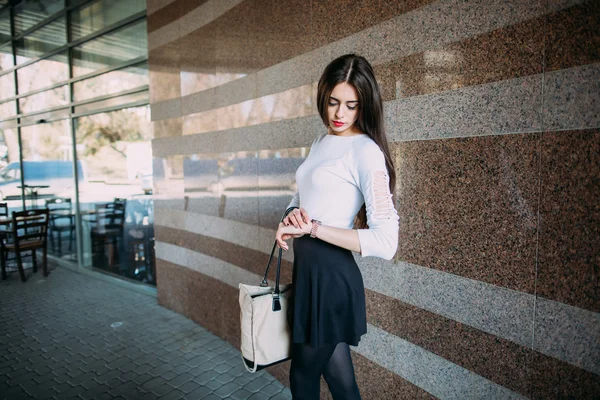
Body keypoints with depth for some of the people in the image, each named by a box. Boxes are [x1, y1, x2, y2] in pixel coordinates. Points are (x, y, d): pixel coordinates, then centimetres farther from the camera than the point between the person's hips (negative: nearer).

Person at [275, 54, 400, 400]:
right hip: (309, 266, 8)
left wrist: (314, 228, -19)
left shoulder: (366, 151, -15)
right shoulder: (321, 142, 10)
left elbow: (386, 243, -23)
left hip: (330, 273, -7)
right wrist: (292, 217, -4)